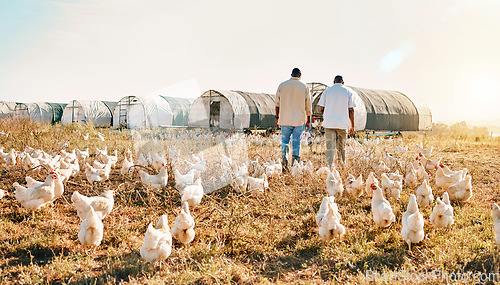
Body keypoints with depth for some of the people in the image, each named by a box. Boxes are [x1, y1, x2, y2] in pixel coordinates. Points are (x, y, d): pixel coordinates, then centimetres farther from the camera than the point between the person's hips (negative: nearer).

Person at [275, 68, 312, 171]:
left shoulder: (282, 85, 2)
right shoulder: (304, 87, 0)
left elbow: (277, 103, 5)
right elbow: (308, 106, 4)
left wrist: (277, 118, 14)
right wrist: (308, 120, 14)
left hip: (285, 119, 1)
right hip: (299, 120, -1)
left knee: (284, 141, 10)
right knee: (296, 142, 5)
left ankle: (284, 156, -16)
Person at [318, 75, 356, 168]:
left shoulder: (327, 91, 4)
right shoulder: (348, 92, 4)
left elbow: (321, 108, 3)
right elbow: (351, 110, -1)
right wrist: (352, 126, 3)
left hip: (329, 123, 0)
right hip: (342, 124, 1)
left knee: (330, 148, -1)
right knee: (341, 148, 12)